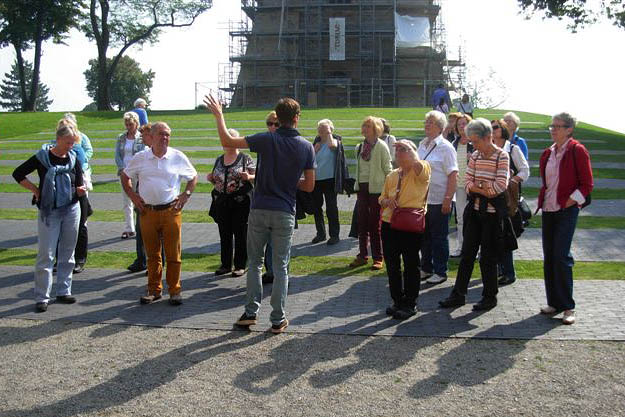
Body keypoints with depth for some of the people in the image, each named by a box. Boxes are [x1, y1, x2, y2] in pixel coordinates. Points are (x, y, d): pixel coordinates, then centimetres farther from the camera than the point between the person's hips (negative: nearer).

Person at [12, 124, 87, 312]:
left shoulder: (74, 159, 3)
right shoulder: (42, 157, -6)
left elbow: (79, 186, 8)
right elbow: (18, 174, 1)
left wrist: (81, 190, -14)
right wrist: (36, 190, -5)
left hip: (71, 210, 4)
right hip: (48, 212, -3)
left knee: (67, 254, 10)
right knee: (46, 255, -3)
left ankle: (63, 292, 20)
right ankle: (41, 297, 3)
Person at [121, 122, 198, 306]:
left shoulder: (178, 157, 2)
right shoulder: (140, 158, 5)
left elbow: (193, 177, 14)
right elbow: (125, 176, 19)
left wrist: (186, 195, 2)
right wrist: (132, 195, 7)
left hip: (171, 210, -1)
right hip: (148, 212, 2)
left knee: (173, 254, 0)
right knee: (152, 254, 9)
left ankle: (174, 291, 10)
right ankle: (154, 290, 20)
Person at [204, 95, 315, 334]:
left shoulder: (267, 140, -7)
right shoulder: (306, 147, -1)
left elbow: (227, 141, -3)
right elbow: (309, 186, 1)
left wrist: (219, 115, 10)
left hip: (260, 209, 0)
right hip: (285, 213, 1)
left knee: (254, 263, 14)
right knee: (280, 267, 7)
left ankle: (251, 312, 14)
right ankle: (278, 320, 10)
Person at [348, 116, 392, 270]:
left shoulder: (381, 146, -7)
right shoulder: (359, 147, 11)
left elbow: (388, 169, -7)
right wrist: (357, 186, 14)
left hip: (376, 188, -6)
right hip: (362, 187, 6)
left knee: (375, 224, 0)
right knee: (362, 223, 9)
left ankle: (378, 258, 10)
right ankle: (362, 256, 18)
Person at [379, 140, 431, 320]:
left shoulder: (420, 173, -5)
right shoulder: (392, 176, 13)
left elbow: (418, 165, -30)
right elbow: (382, 197, 20)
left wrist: (408, 146, -16)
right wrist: (387, 201, -4)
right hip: (389, 225, 6)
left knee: (411, 265, 3)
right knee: (392, 265, 11)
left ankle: (410, 304, 14)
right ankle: (397, 300, 25)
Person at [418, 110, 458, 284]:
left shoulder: (445, 147, -11)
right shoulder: (422, 145, 11)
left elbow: (453, 175, -15)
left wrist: (448, 200, -20)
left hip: (439, 200, -7)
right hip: (422, 198, 7)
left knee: (439, 237, 3)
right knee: (424, 236, 15)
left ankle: (440, 272, 14)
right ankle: (426, 268, 28)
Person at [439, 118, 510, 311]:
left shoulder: (502, 156, -9)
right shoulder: (475, 156, 8)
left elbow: (501, 186, -16)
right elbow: (467, 183, 4)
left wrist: (476, 186, -8)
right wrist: (483, 190, -12)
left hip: (493, 212, -5)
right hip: (475, 210, 5)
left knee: (488, 256, 3)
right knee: (467, 253, 8)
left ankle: (490, 296, 17)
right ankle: (458, 294, 14)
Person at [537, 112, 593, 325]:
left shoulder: (577, 151, -6)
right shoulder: (548, 153, 12)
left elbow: (587, 184, -7)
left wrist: (570, 201, -13)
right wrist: (543, 199, 9)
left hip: (567, 210, -7)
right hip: (548, 209, 7)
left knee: (561, 255, -12)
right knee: (549, 256, 7)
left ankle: (568, 306, -3)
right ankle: (554, 302, 16)